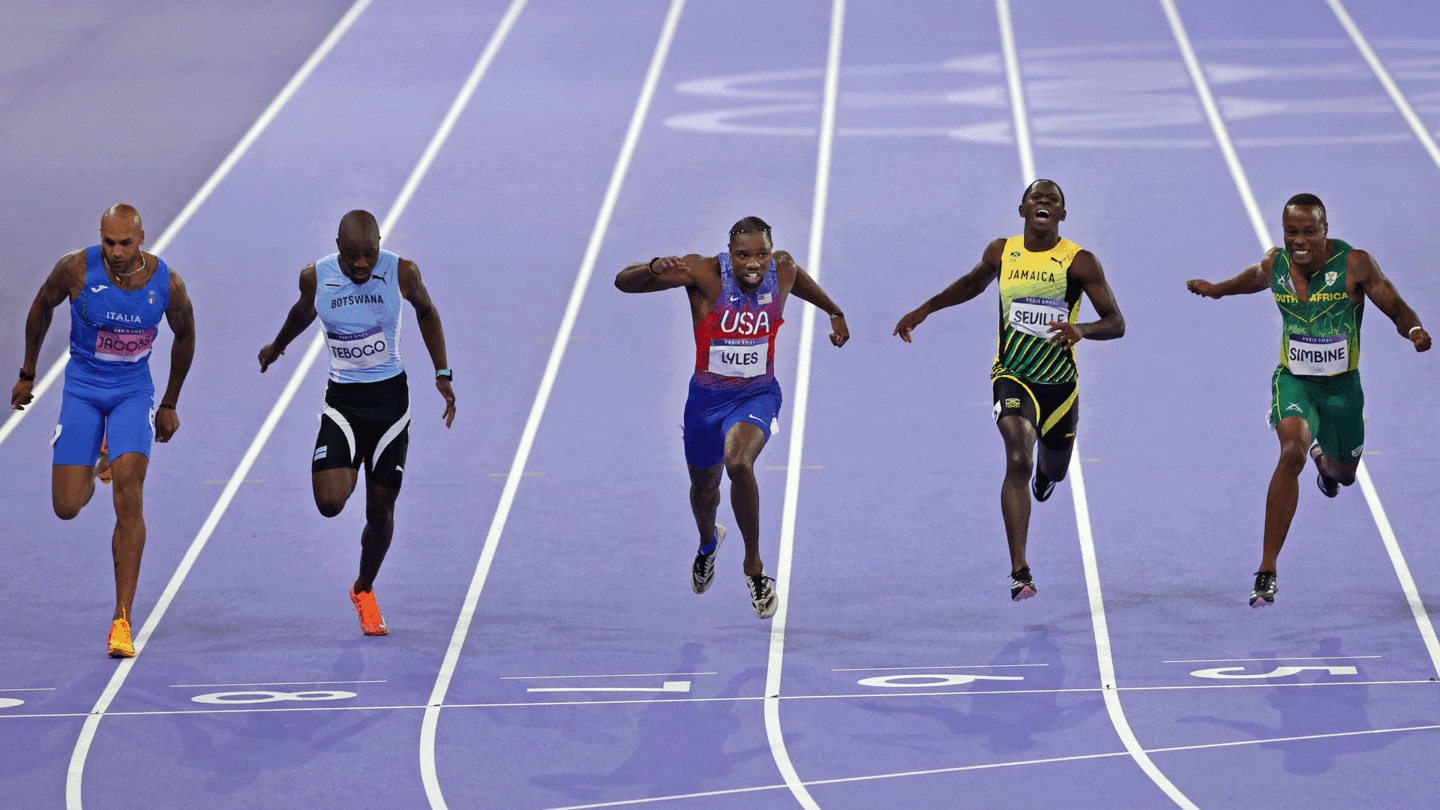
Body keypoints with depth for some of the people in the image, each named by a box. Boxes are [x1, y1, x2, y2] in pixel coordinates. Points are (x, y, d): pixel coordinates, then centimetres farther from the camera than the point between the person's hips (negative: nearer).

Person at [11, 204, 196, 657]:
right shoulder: (77, 269, -18)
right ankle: (96, 463, 38)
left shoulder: (167, 283, -15)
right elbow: (42, 307, 3)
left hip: (134, 391, -1)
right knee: (67, 508, -3)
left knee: (129, 496, -18)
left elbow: (185, 335, 6)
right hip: (82, 389, 1)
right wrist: (27, 375, 11)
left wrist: (170, 405, 14)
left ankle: (122, 621, -16)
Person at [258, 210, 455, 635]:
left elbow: (426, 311, 9)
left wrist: (442, 375, 8)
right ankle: (342, 471, 20)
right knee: (330, 502, -19)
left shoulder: (402, 273, -12)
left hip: (390, 397, 0)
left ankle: (364, 591, 31)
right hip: (341, 400, 0)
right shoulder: (315, 277, -10)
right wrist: (277, 346, 33)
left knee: (381, 511, 5)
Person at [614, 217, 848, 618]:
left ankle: (753, 565, -13)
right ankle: (708, 542, 59)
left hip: (758, 394, -1)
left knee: (738, 463, -31)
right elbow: (623, 281, -26)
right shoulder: (704, 273, -22)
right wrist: (654, 268, -48)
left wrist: (835, 313, 31)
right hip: (707, 397, 1)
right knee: (704, 486, 21)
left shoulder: (783, 269, -12)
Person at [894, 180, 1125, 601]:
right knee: (1018, 461, -24)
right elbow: (974, 283, 22)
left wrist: (1082, 329, -32)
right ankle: (1019, 571, -28)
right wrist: (925, 309, 18)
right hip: (1012, 376, -1)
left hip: (1060, 384, 1)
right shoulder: (1001, 252, -1)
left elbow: (1116, 323, -11)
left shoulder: (1079, 262, -10)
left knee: (1054, 470, 21)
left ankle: (1045, 469, 64)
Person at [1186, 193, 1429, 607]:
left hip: (1341, 385, 1)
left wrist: (1414, 330, -36)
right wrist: (1216, 289, 33)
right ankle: (1266, 573, -30)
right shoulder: (1275, 264, -8)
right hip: (1293, 381, -1)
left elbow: (1398, 310, -13)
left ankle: (1324, 460, 66)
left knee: (1344, 473, 21)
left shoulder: (1354, 264, -17)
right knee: (1292, 452, -29)